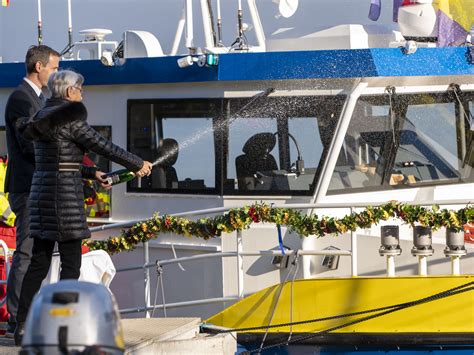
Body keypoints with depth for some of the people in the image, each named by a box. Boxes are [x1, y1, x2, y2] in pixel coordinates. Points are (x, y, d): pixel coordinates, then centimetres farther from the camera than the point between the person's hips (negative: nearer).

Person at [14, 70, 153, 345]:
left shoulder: (43, 119, 16)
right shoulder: (70, 118, -12)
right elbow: (103, 147, -9)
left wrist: (92, 173, 31)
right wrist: (138, 164, 4)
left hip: (42, 194, 9)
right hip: (64, 198, -9)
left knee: (39, 263, 9)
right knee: (71, 263, -3)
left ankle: (22, 327, 6)